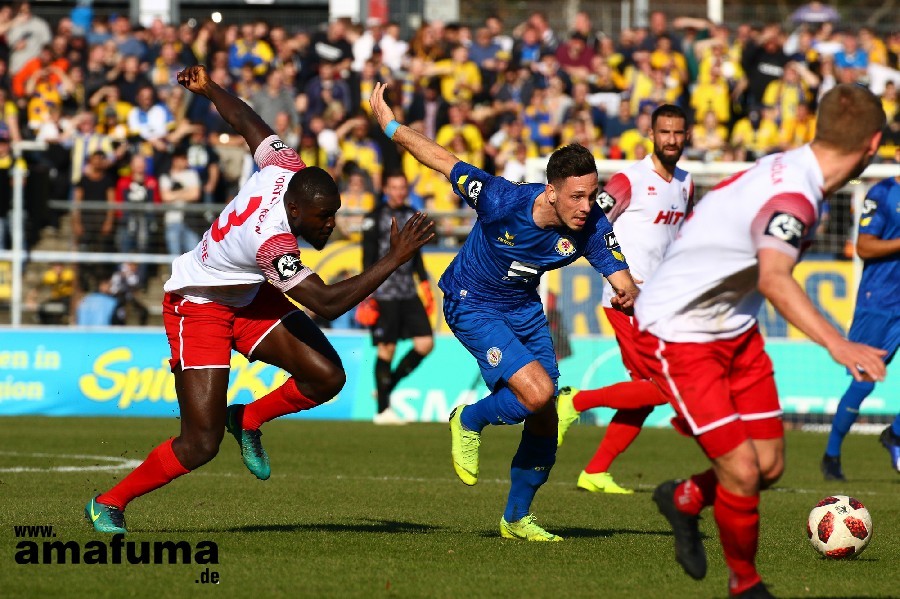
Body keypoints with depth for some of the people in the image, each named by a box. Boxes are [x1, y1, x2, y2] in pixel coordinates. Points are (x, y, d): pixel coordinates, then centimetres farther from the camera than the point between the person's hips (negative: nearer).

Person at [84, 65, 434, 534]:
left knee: (326, 376, -11)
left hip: (248, 298, 8)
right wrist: (395, 258, -43)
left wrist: (209, 89, 19)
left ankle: (248, 420, 17)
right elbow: (328, 303, -41)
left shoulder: (287, 171, -18)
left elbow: (247, 122, 0)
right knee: (201, 445, -12)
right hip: (199, 306, -8)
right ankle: (109, 503, 10)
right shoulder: (271, 243, -39)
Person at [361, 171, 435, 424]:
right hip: (384, 294, -6)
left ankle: (388, 385, 16)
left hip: (409, 293, 6)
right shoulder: (375, 218, -4)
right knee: (386, 349, -5)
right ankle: (383, 410, 1)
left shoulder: (412, 216, 14)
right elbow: (368, 258, -7)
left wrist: (425, 285, 18)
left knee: (425, 344, -1)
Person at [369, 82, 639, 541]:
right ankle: (468, 422, 8)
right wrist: (388, 124, -13)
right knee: (537, 391, -24)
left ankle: (517, 518, 27)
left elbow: (621, 278, -22)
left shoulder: (591, 226, -22)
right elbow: (443, 161, -21)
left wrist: (628, 293, -47)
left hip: (524, 308, 5)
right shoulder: (503, 202, -33)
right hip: (472, 306, -5)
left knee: (544, 420, 6)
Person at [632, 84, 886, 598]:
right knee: (741, 472, -12)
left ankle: (685, 500, 35)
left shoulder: (793, 171, 0)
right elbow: (774, 279, -47)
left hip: (736, 329, 9)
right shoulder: (791, 196, -29)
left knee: (770, 465, 7)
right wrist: (837, 344, -58)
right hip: (680, 336, -9)